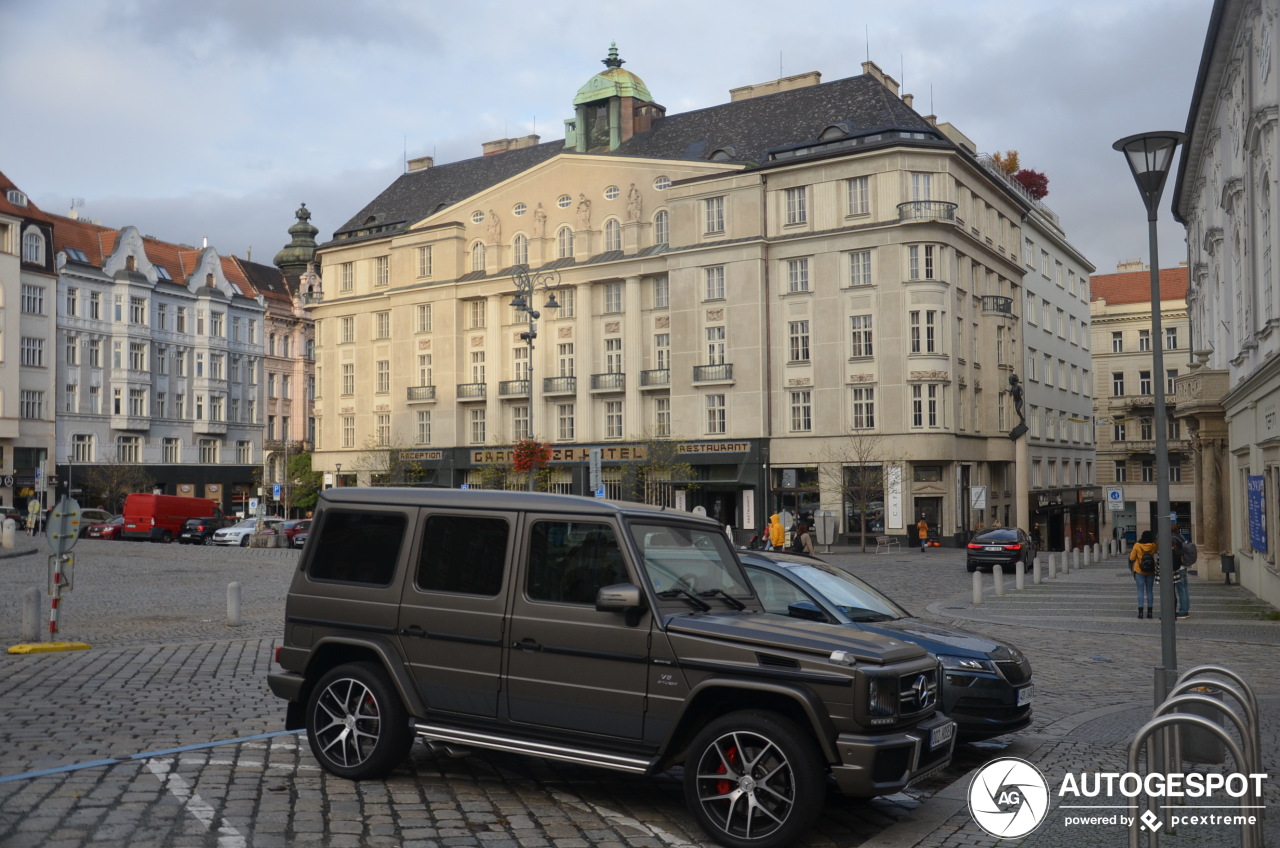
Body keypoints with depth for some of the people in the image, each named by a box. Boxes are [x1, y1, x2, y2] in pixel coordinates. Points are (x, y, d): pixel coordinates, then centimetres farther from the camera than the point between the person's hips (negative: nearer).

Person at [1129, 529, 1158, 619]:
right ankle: (1149, 611, 11)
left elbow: (1131, 558, -4)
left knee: (1140, 591, 1)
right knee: (1150, 591, 9)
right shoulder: (1153, 546, -6)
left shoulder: (1137, 545, -10)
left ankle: (1140, 611, -3)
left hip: (1139, 571, -2)